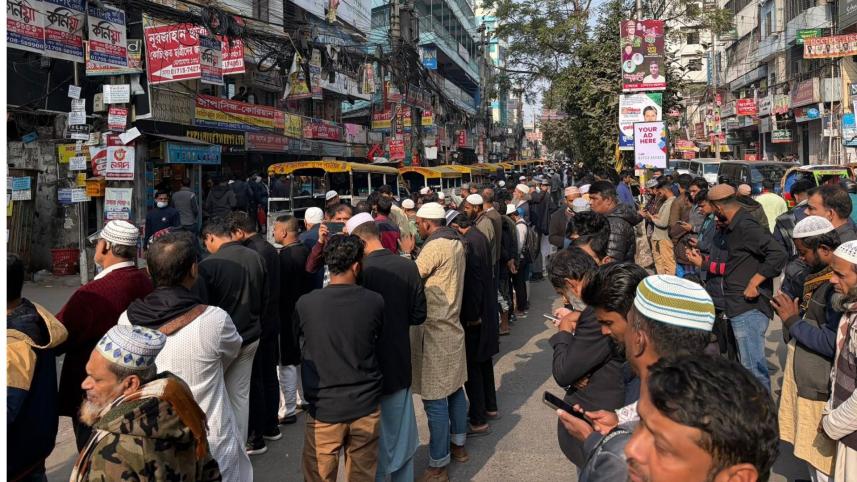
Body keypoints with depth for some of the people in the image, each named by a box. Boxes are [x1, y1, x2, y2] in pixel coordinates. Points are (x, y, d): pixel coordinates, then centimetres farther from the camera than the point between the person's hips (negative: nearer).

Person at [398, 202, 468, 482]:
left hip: (434, 331, -9)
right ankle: (458, 444, 34)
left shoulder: (434, 247, -19)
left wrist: (406, 253, 2)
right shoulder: (456, 243, 8)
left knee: (435, 400, -3)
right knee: (454, 388, 20)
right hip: (452, 325, 10)